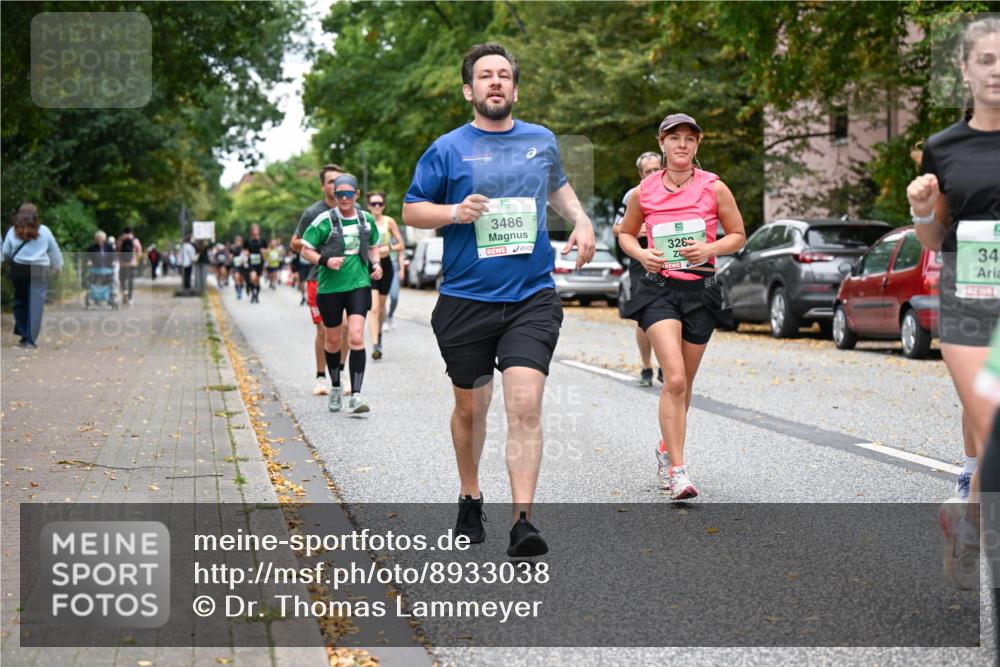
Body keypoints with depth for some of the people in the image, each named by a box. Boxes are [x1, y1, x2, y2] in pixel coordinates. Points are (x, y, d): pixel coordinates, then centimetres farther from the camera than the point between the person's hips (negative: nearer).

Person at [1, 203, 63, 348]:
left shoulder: (13, 231, 2)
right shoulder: (44, 231, 1)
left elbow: (5, 253, 8)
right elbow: (54, 251, 11)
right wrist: (57, 267, 27)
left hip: (19, 270, 1)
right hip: (39, 271, -1)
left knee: (20, 302, 17)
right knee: (35, 304, -1)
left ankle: (23, 335, 21)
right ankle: (30, 339, -6)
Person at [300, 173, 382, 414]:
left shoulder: (367, 220, 6)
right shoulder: (324, 221, -6)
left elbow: (373, 247, 22)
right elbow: (305, 250, -2)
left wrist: (376, 264, 3)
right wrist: (325, 260, -19)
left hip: (359, 284, 1)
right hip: (330, 287, -1)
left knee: (356, 338, -14)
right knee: (333, 341, 11)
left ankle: (355, 395, -15)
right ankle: (335, 387, 34)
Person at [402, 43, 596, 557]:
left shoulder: (542, 141, 10)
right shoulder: (447, 149, 0)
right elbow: (411, 210, 4)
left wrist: (580, 221, 13)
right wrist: (455, 212, -14)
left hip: (532, 298, 1)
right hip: (466, 301, 0)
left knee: (526, 406, -15)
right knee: (470, 408, 13)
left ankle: (522, 522, -15)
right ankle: (469, 499, 36)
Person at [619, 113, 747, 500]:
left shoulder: (714, 188, 0)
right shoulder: (644, 191, 2)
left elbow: (738, 236, 8)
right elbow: (626, 233, 16)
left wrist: (710, 249, -11)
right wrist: (642, 255, -5)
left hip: (700, 289, 2)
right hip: (658, 288, -1)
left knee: (684, 383, 12)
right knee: (674, 379, -18)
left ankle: (667, 449, 36)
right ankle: (677, 469, -16)